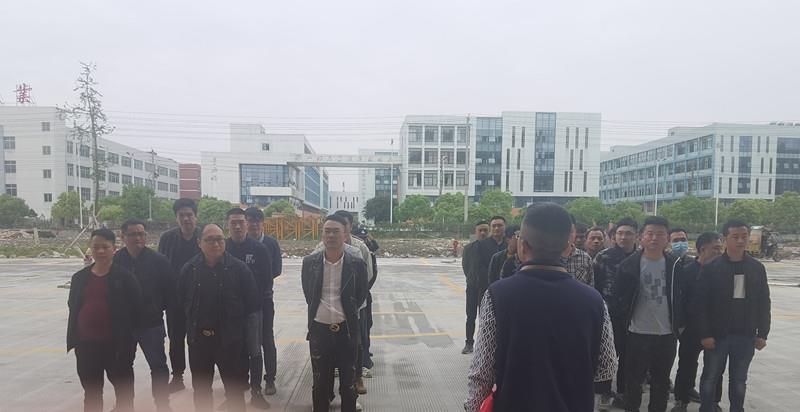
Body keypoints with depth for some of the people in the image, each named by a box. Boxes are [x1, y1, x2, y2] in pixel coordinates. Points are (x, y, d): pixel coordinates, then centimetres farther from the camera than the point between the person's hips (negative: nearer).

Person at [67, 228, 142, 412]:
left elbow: (135, 309, -7)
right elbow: (73, 308, 13)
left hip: (115, 344, -4)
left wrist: (128, 341, -9)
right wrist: (73, 340, 8)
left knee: (123, 389, 9)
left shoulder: (124, 277, -7)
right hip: (86, 344, 4)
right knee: (91, 392, 17)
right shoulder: (80, 277, 6)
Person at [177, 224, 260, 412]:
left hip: (231, 340, -3)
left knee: (235, 387, 9)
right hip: (198, 339, 3)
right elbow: (182, 300, 11)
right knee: (201, 388, 18)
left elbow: (252, 303, -4)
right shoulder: (189, 269, -2)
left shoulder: (238, 268, -10)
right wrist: (195, 323, 8)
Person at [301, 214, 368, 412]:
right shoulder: (310, 262, -3)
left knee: (348, 383, 11)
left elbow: (361, 296, 6)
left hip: (346, 330, -1)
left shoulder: (357, 264, -8)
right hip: (319, 329, 1)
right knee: (320, 381, 15)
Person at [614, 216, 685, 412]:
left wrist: (679, 324, 5)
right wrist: (626, 320, -3)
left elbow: (682, 297, 8)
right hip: (638, 333, -2)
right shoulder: (629, 264, -7)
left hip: (667, 334, 2)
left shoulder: (675, 265, 1)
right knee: (634, 379, 10)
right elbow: (619, 296, -3)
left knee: (661, 381, 16)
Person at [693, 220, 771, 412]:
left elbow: (764, 303, 7)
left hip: (746, 336, 3)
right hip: (716, 335, -2)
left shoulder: (757, 268, 3)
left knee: (739, 380, 14)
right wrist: (704, 334, -13)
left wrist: (762, 333, 4)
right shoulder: (711, 267, -8)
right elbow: (699, 303, -9)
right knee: (710, 378, 8)